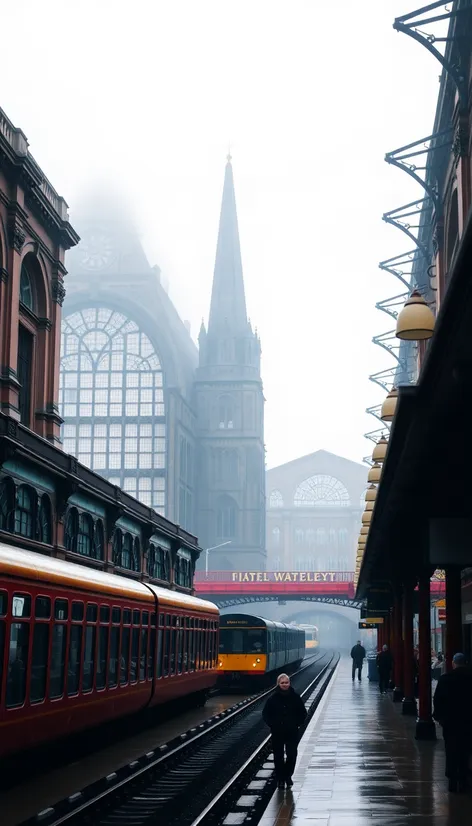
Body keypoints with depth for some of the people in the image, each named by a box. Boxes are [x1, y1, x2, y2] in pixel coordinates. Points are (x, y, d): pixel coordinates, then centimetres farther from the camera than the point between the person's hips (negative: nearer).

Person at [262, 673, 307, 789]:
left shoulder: (295, 697, -2)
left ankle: (288, 776, 19)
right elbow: (265, 714, 4)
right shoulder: (273, 698, -4)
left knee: (292, 755, -2)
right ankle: (280, 779, 17)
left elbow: (303, 713, 8)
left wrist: (297, 724, -1)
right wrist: (272, 725, -4)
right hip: (277, 733, 0)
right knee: (278, 756, 5)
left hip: (292, 733, 0)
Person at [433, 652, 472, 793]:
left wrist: (438, 716, 6)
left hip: (450, 721, -1)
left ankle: (452, 781, 8)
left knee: (451, 752, 8)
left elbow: (437, 700, -6)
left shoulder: (445, 679, -10)